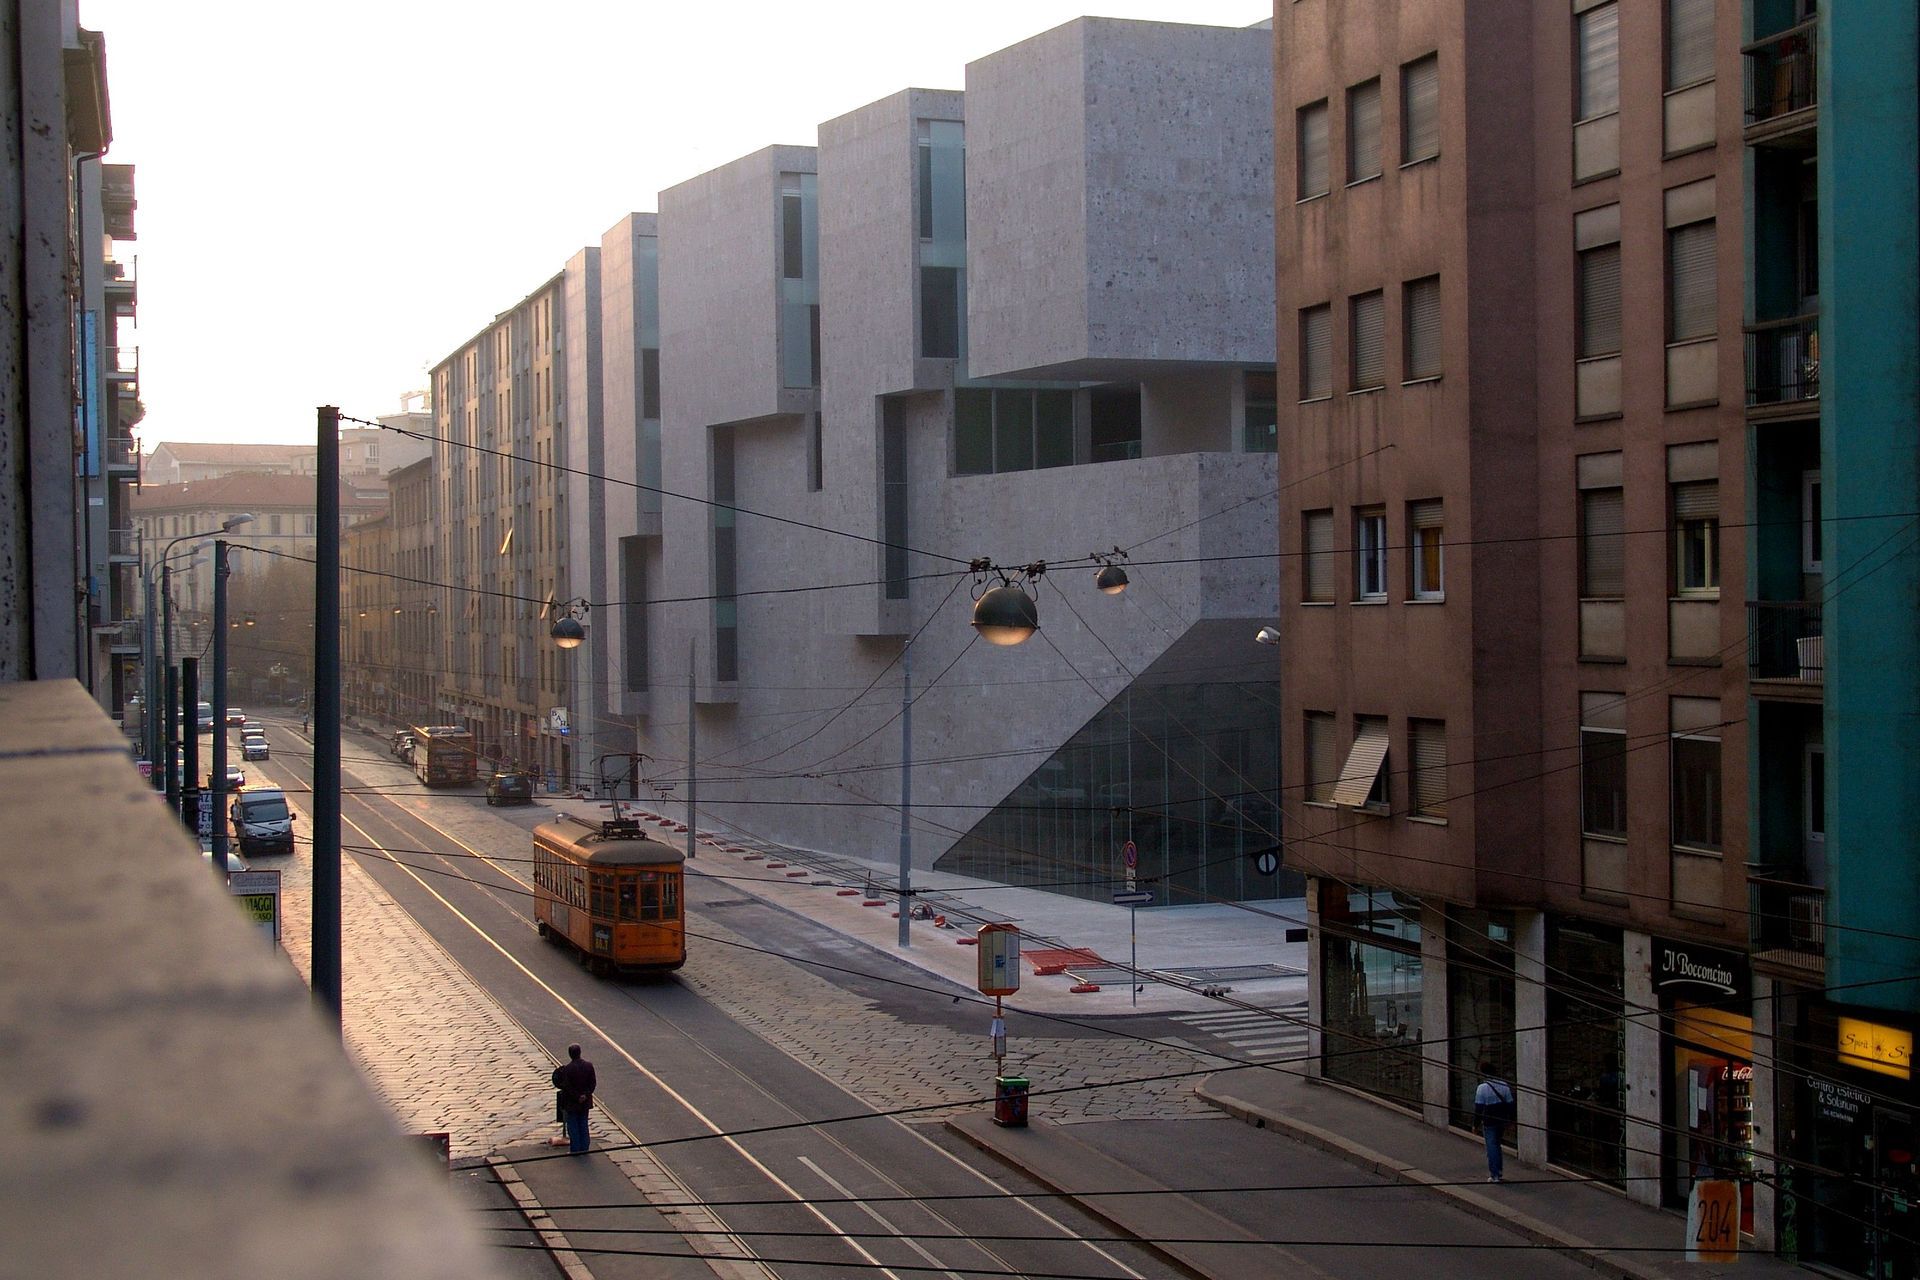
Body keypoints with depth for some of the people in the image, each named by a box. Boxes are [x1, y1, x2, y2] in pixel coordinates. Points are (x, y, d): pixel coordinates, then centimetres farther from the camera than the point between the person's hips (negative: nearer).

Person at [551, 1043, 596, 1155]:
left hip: (571, 1103, -5)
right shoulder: (589, 1065, -6)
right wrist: (586, 1095, -4)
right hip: (585, 1103, 5)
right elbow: (593, 1083, -3)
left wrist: (577, 1097, -11)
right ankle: (584, 1148, 20)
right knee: (583, 1125, 16)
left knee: (573, 1126, 7)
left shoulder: (567, 1068, -20)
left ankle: (575, 1149, 9)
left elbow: (567, 1087, -19)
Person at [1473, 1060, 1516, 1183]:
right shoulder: (1504, 1085, 3)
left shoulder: (1482, 1088, -14)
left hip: (1489, 1122, -6)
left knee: (1491, 1146, -1)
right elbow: (1510, 1104, 7)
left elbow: (1478, 1107, -13)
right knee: (1497, 1145, 20)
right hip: (1502, 1121, 6)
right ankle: (1497, 1171, 25)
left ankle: (1494, 1175, -2)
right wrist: (1509, 1120, 16)